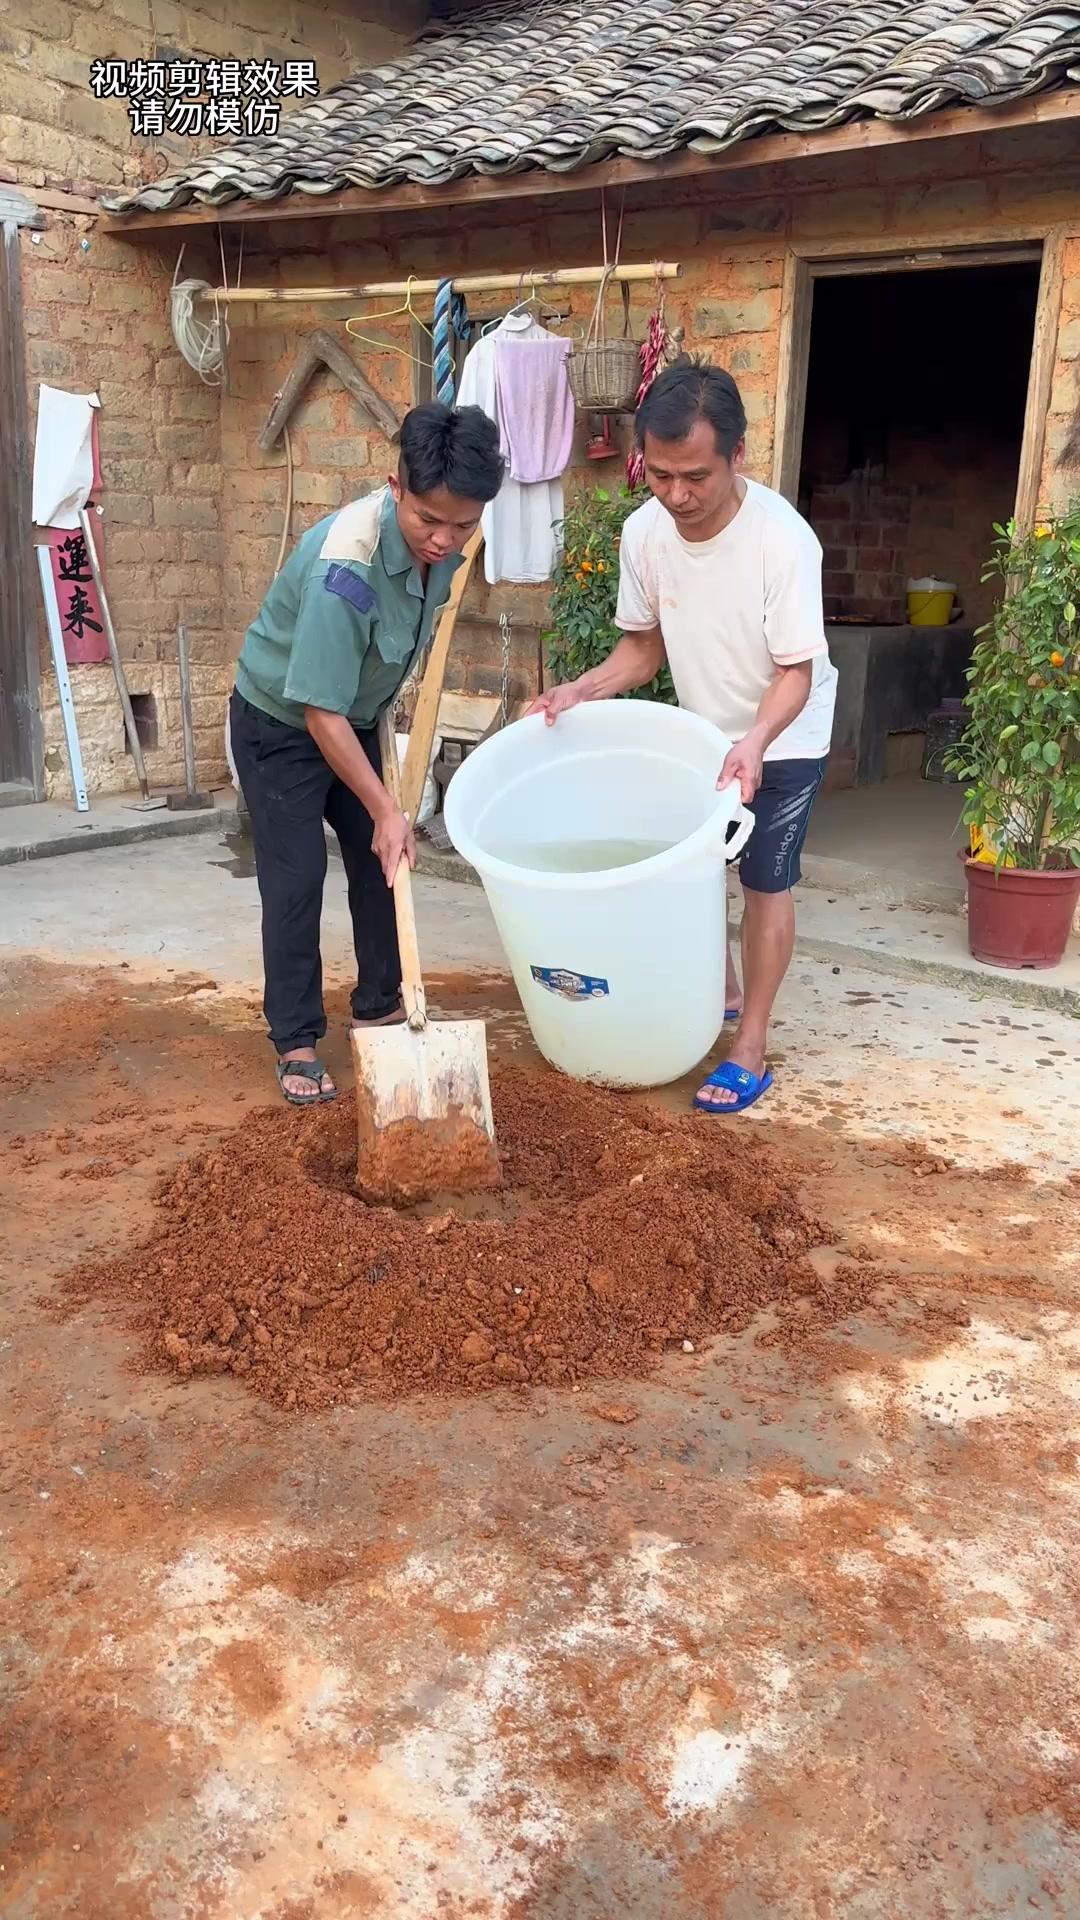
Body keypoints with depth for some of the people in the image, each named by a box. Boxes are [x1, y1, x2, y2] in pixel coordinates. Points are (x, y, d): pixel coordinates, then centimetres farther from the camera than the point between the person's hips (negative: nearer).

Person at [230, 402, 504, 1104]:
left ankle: (380, 1007, 24)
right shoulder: (345, 570, -37)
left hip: (354, 716, 7)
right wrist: (385, 809, -31)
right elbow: (319, 710, -33)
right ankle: (296, 1043, 5)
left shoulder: (440, 542, -15)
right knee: (296, 879, -7)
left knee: (383, 862, 9)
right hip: (280, 722, -7)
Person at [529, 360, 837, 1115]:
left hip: (783, 739, -5)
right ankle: (720, 994, 37)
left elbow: (796, 672, -27)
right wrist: (582, 690, -19)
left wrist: (755, 742, -44)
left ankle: (751, 1046, 12)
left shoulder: (783, 538, -31)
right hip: (701, 731, 5)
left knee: (765, 884, 1)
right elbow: (646, 645, -3)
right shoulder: (644, 532, -17)